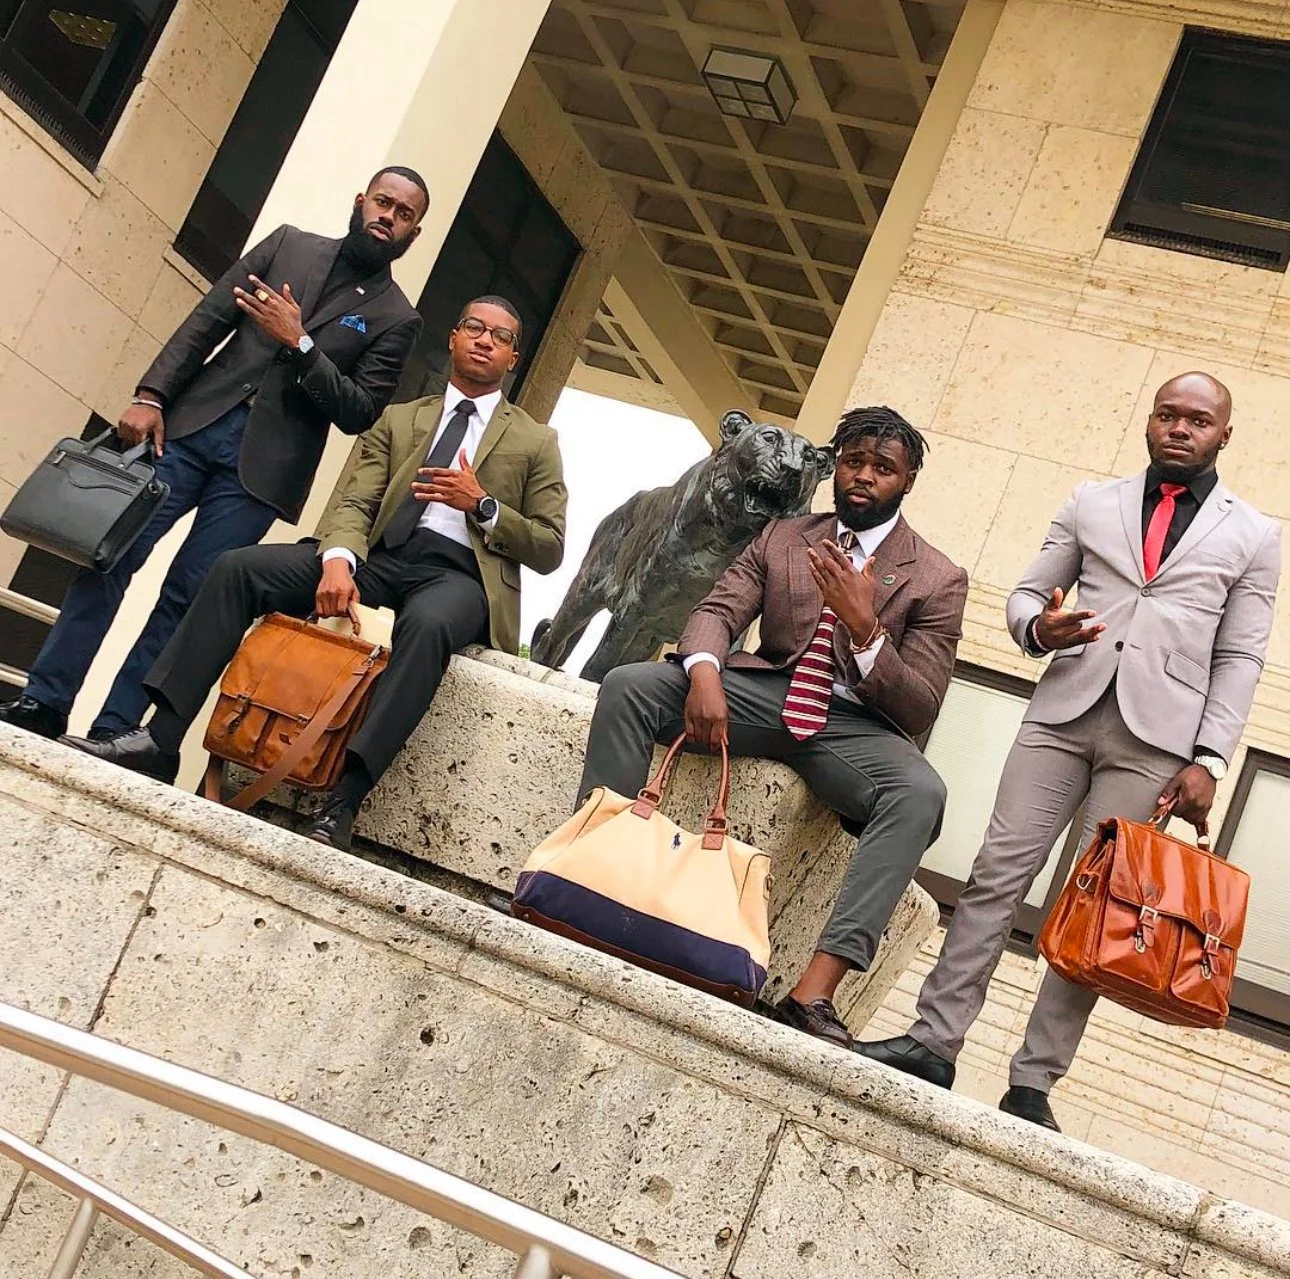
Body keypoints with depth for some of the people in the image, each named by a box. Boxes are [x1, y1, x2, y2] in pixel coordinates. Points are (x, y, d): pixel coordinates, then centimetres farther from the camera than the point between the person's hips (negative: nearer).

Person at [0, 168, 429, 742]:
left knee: (185, 597, -6)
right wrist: (150, 395, -2)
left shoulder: (396, 318, 7)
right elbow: (205, 322, 9)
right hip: (188, 423, 2)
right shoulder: (289, 245, 13)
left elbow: (359, 413, -2)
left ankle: (113, 729, 0)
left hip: (261, 465, -2)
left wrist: (300, 343, -13)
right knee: (109, 554, -5)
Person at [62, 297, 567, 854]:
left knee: (427, 623, -41)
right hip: (378, 556, 4)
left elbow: (549, 550, 10)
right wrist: (338, 559, -15)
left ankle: (343, 800, -42)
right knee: (238, 567, -17)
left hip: (459, 574, -3)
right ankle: (159, 740, -19)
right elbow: (353, 501, 7)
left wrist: (483, 505, -7)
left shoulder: (536, 441, 15)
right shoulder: (396, 418, 22)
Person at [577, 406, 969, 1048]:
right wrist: (704, 672, -22)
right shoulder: (783, 537, 14)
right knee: (628, 685, -20)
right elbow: (717, 610, 2)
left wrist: (864, 629, -22)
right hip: (764, 694, 3)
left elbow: (920, 710, -4)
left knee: (920, 792, -36)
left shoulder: (937, 580, 2)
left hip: (855, 724, -3)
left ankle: (812, 995, -44)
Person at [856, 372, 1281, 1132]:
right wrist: (1038, 627, -8)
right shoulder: (1091, 504, 15)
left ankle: (1034, 1083, 3)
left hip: (1156, 736, -2)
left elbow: (1240, 659, 5)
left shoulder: (1254, 536, 9)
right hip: (1064, 710, 2)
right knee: (999, 875, -4)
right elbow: (1028, 592, 16)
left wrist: (1208, 760, -5)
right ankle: (935, 1043, 0)